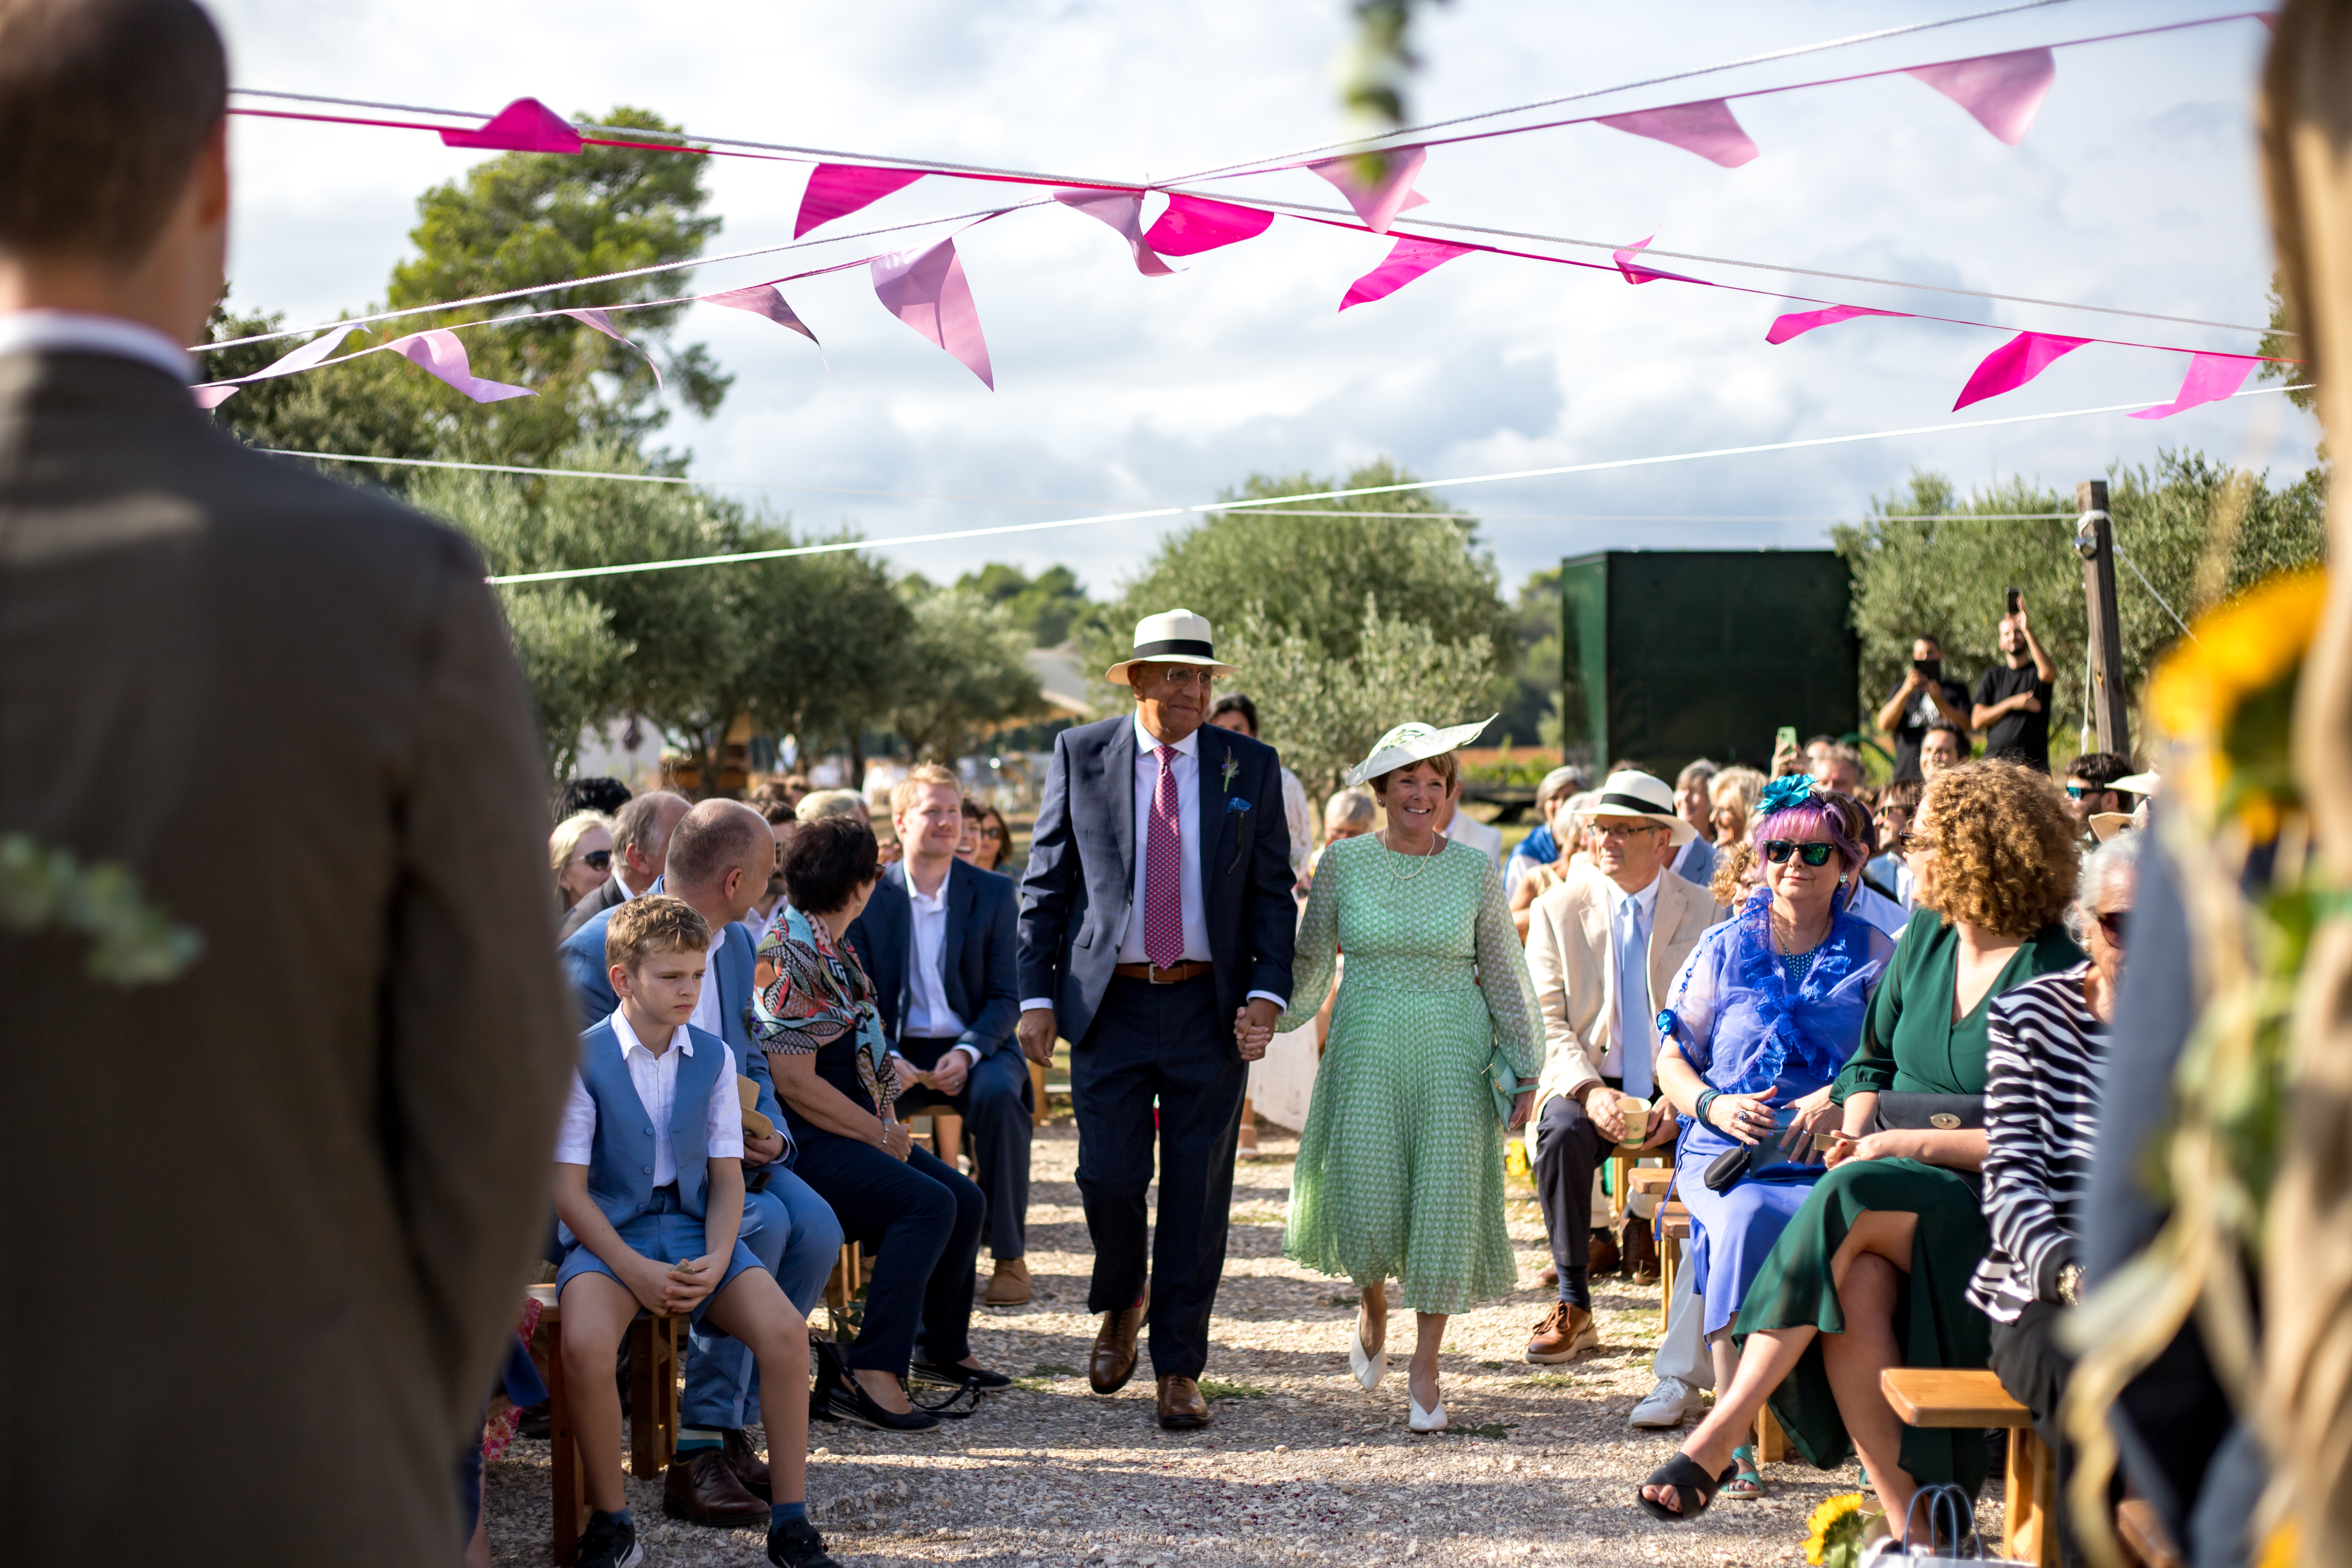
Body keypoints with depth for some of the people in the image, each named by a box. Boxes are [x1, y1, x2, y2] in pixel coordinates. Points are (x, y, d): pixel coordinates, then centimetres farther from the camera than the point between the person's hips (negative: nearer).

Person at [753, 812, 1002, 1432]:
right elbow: (795, 1081, -22)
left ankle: (942, 1347, 22)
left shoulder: (834, 948, 14)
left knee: (964, 1199, 6)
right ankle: (870, 1375, -28)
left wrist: (889, 1127, 9)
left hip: (852, 1131, 10)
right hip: (805, 1144, -10)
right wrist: (881, 1134, -14)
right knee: (927, 1204, -25)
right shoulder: (789, 955, -17)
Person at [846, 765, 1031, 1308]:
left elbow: (1006, 997, 1)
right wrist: (884, 1057, -18)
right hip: (899, 1049, 0)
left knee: (999, 1095, -34)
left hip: (976, 1048, 0)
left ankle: (1009, 1255, -20)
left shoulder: (993, 893, 4)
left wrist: (968, 1053, -18)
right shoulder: (868, 896, 3)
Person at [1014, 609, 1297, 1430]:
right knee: (1109, 1176, -4)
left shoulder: (1251, 767, 5)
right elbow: (1044, 885, 5)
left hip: (1210, 1007, 1)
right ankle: (1121, 1302, 28)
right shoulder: (1079, 755, 3)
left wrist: (1267, 992, -7)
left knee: (1198, 1191, 3)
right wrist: (1037, 995, -3)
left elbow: (1273, 894, 6)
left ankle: (1179, 1368, 13)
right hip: (1110, 1002, 0)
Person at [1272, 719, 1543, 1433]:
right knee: (1367, 1202, -6)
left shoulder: (1476, 872, 2)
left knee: (1444, 1198, -5)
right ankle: (1373, 1308, 28)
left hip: (1452, 1051, 0)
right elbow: (1309, 959, 10)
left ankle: (1424, 1372, 6)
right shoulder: (1345, 863, 2)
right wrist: (1269, 1019, 1)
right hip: (1368, 1046, 0)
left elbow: (1504, 975, 7)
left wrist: (1523, 1071, 6)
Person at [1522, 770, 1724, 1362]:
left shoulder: (1704, 913, 4)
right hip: (1587, 1083, 0)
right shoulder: (1556, 911, 4)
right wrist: (1589, 1091, -21)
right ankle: (1573, 1307, -20)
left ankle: (1648, 1226, -1)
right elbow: (1546, 1023, -2)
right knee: (1563, 1133, -32)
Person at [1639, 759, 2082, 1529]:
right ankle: (1909, 1527, -29)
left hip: (1989, 1206, -5)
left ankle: (1721, 1432, -32)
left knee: (1852, 1204, -33)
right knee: (1856, 1283, -30)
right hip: (1895, 1197, 5)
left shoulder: (2055, 975, -9)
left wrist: (1912, 1145, -17)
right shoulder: (1924, 936, 13)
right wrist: (1860, 1130, 0)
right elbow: (1871, 1061, 22)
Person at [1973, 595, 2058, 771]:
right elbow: (1977, 721, 8)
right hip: (1996, 759, 1)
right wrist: (2012, 703, -5)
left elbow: (2049, 674, -17)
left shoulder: (2037, 670, 10)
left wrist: (2028, 631, -19)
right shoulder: (1992, 676, 16)